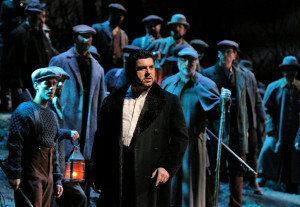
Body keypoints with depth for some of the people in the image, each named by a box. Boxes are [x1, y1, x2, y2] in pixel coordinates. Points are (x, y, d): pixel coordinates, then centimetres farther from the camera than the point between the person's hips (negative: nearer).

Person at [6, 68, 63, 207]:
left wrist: (57, 179, 19)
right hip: (30, 175, -8)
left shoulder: (51, 115, 19)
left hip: (48, 177, 8)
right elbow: (14, 144, -15)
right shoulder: (25, 110, -8)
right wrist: (14, 174, -20)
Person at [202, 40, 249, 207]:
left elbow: (244, 104, 16)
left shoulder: (242, 76, 14)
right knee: (214, 170, -1)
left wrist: (245, 128, 12)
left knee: (238, 170, 8)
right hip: (218, 129, -4)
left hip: (238, 130, 4)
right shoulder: (208, 74, 0)